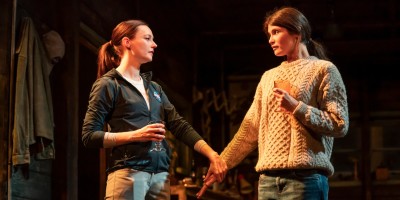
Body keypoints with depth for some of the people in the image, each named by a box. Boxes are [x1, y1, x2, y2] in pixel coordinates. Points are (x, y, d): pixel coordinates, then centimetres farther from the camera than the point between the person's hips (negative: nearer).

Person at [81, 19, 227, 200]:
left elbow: (180, 126, 12)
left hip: (160, 175, 6)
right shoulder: (108, 85, -1)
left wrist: (212, 155, 0)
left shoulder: (154, 88, 20)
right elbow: (89, 136, -6)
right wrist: (135, 135, -14)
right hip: (128, 174, -6)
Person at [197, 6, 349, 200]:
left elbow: (340, 125, -6)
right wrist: (221, 163, 17)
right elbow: (250, 128, 20)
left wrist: (296, 107, -12)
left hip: (305, 177, -5)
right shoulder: (268, 77, 19)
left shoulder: (323, 70, 2)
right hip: (268, 178, 6)